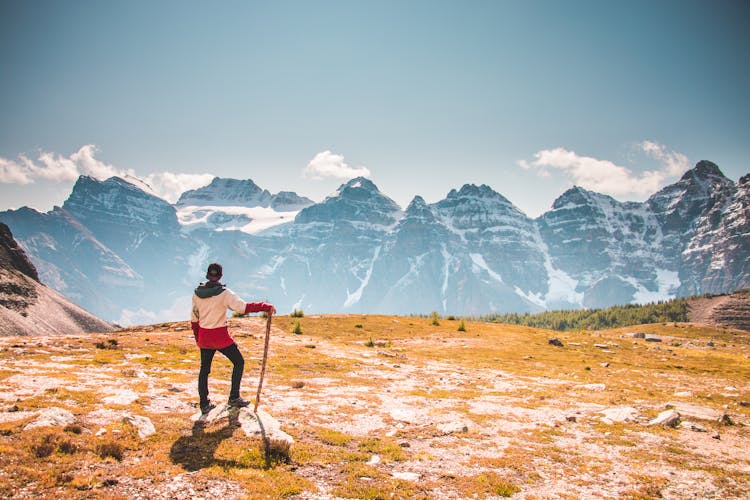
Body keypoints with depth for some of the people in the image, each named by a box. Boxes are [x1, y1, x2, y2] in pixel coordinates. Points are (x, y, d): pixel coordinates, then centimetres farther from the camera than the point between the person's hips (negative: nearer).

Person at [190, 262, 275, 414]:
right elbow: (243, 307, -23)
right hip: (220, 336, -5)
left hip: (203, 337, 5)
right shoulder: (224, 293, -15)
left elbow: (194, 318, 10)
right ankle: (234, 397, 9)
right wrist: (265, 307, -17)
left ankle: (204, 404, 22)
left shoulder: (197, 293, 2)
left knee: (204, 369, 15)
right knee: (238, 362, 11)